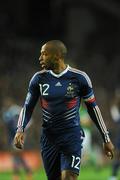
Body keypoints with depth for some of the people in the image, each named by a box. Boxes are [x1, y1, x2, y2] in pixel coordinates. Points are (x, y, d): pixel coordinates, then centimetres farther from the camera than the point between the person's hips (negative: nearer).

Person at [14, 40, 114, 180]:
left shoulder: (79, 78, -5)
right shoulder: (39, 79, 1)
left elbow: (93, 108, 5)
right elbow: (28, 107, 7)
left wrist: (106, 139, 8)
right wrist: (20, 130, -12)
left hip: (72, 136, -3)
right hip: (49, 137, 3)